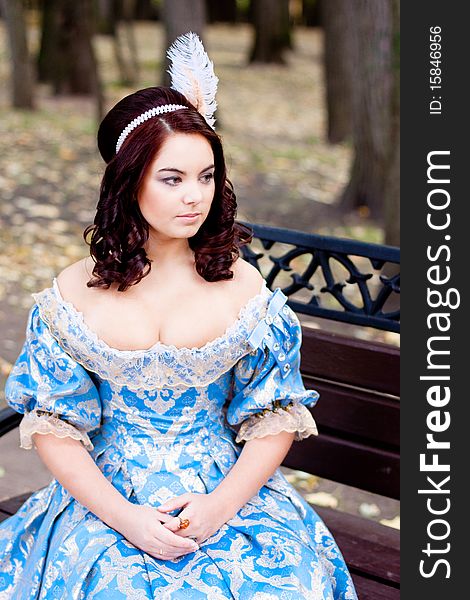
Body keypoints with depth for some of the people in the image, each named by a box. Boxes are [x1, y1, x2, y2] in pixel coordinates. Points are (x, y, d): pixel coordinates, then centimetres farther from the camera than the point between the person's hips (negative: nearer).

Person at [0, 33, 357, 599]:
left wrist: (219, 506, -13)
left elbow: (274, 418, 0)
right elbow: (53, 427, -1)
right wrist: (123, 517, -13)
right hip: (107, 502, 0)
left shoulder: (242, 284, 0)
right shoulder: (75, 291, -1)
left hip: (231, 495, 1)